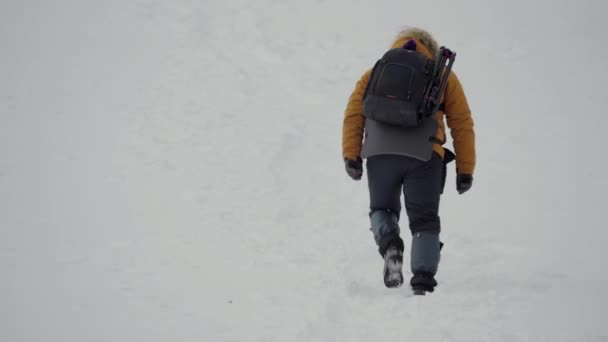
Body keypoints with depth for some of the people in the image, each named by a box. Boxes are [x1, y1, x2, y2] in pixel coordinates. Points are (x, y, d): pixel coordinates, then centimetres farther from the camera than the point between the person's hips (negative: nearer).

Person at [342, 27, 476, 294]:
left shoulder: (375, 73, 24)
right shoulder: (444, 77, 21)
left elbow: (354, 114, 10)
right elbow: (462, 125, 14)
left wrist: (351, 156, 4)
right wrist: (465, 170, 15)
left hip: (380, 153, 1)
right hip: (423, 155, -1)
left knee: (382, 209, 22)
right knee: (424, 221, 9)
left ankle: (390, 245, -9)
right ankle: (423, 283, -8)